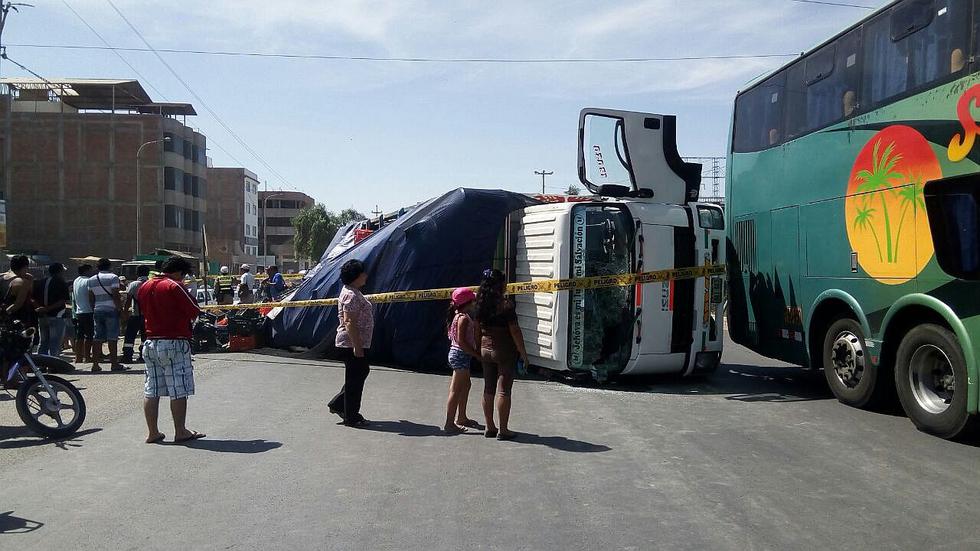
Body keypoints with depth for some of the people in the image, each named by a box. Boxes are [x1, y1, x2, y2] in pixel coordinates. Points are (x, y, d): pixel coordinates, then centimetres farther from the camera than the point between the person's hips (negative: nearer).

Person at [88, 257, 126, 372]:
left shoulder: (91, 280, 13)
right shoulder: (113, 277, -5)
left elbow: (91, 297, 12)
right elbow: (115, 295, -12)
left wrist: (93, 310, 17)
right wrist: (120, 307, -6)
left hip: (97, 310, 6)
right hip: (111, 310, -6)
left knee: (97, 338, 7)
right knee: (112, 337, -4)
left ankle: (95, 364, 6)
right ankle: (114, 364, -3)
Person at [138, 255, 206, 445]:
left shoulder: (143, 287, 10)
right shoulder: (174, 287, -12)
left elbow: (143, 312, 18)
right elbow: (195, 312, -11)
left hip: (150, 343, 7)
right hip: (174, 343, -7)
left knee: (151, 390, 9)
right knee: (178, 391, -1)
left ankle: (152, 432, 13)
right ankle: (180, 432, 4)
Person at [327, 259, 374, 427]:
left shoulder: (353, 292, 13)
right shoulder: (351, 295, -20)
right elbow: (349, 323, -25)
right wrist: (357, 346, -26)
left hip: (357, 343, 11)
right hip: (352, 343, -11)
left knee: (362, 372, 20)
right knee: (354, 379, 0)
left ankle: (338, 404, 27)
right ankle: (351, 417, 11)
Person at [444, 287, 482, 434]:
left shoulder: (459, 315, 11)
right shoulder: (464, 318, -19)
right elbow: (461, 341, -23)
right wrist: (476, 353, -18)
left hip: (458, 354, 10)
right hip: (461, 355, -10)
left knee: (466, 385, 21)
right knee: (456, 390, -5)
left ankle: (461, 418, 32)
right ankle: (449, 424, 0)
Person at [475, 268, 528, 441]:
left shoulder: (481, 304, 3)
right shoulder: (506, 305, -16)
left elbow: (478, 330, 9)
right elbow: (515, 331, -15)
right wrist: (523, 353, -8)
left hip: (486, 350, 6)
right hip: (505, 351, -6)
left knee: (488, 390, 11)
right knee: (503, 391, 0)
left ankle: (490, 427, 19)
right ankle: (503, 430, 4)